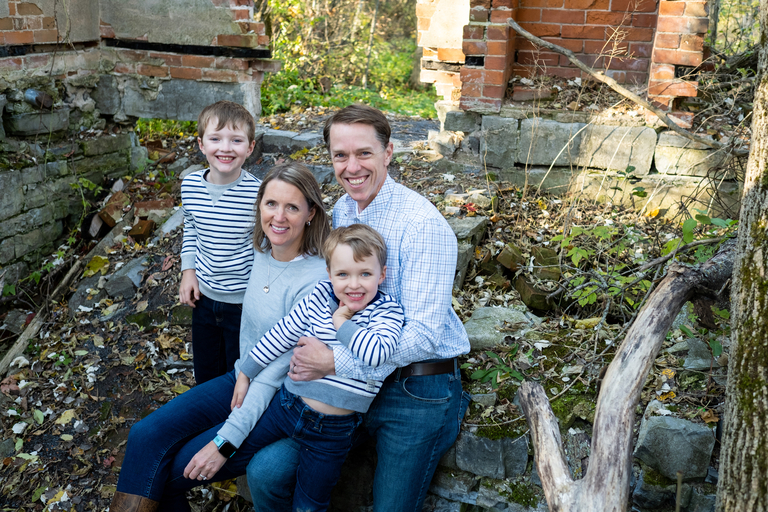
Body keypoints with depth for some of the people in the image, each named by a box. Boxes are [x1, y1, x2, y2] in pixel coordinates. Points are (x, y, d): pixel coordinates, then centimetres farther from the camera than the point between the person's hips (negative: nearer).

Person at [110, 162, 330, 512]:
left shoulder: (316, 280, -25)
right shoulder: (261, 252, -3)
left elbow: (279, 370, -23)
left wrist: (225, 442, -22)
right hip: (244, 379, 7)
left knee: (173, 470, -11)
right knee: (146, 437, -8)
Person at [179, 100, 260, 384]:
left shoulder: (258, 193, -22)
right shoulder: (190, 185, -8)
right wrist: (189, 270, 3)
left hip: (244, 302, -4)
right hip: (203, 296, 5)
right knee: (204, 376, 24)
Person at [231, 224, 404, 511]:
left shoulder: (387, 312, -13)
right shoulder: (319, 297, -6)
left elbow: (377, 352, -33)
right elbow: (281, 335, 4)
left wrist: (341, 322, -22)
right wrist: (246, 373, 10)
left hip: (333, 429, -3)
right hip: (287, 404, 3)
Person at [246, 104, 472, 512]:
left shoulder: (422, 224, -19)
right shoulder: (339, 212, 4)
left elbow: (424, 333, -23)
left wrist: (335, 363, -27)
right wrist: (309, 354, -5)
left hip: (417, 390, -5)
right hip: (348, 382, 6)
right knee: (265, 472, -4)